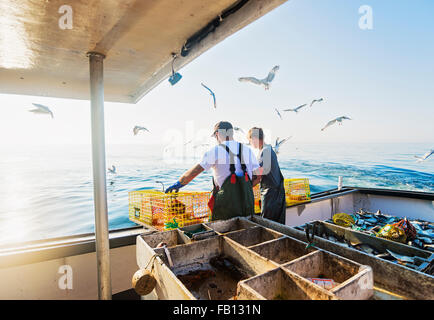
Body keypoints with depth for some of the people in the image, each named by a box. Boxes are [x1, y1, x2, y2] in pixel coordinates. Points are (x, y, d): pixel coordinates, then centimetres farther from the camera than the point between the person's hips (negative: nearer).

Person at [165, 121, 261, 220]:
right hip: (248, 203, 5)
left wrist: (178, 184, 5)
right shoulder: (248, 150, 6)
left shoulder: (216, 151, -7)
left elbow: (194, 171, -8)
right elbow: (257, 176, 8)